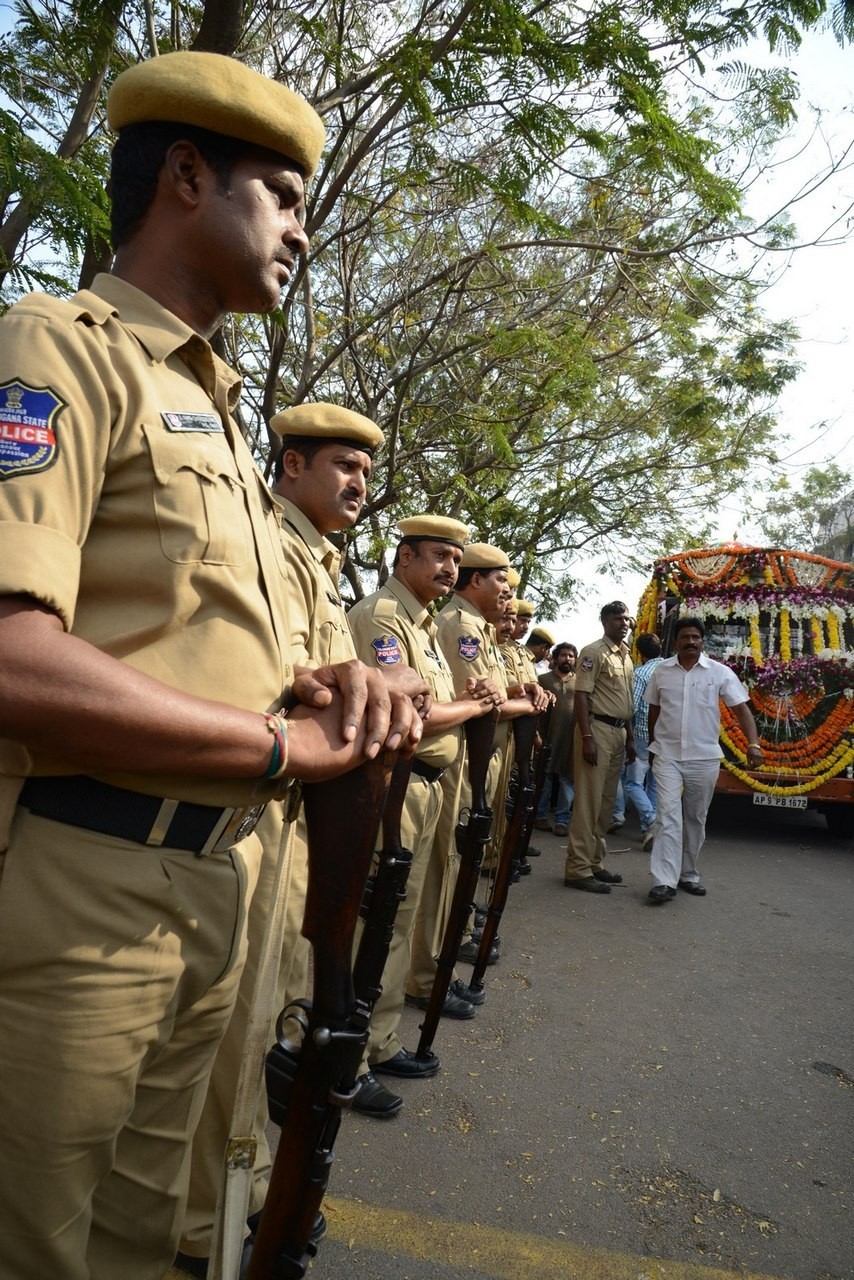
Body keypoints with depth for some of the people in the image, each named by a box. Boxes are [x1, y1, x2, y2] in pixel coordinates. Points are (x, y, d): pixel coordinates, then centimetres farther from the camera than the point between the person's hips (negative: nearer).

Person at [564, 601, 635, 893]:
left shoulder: (626, 656, 18)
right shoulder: (593, 652, -7)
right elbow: (581, 695, -14)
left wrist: (629, 738, 18)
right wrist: (587, 737, -21)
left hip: (619, 732, 9)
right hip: (598, 729, -9)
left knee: (606, 802, 12)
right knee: (589, 801, -8)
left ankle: (595, 863, 20)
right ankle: (578, 869, -5)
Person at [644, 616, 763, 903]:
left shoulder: (720, 673, -2)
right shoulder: (661, 671, 2)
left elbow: (741, 709, -6)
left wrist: (753, 743, -19)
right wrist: (654, 745, 17)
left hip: (704, 758, 1)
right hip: (667, 756, 0)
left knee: (696, 819, 11)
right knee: (668, 815, -10)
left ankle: (688, 874, 26)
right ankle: (664, 882, -13)